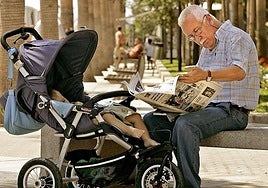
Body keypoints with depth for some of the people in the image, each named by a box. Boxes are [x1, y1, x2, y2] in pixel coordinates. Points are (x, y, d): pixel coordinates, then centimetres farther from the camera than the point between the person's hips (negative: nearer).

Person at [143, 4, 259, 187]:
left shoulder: (236, 37, -8)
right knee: (151, 120, -2)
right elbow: (197, 81, 24)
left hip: (233, 110, -9)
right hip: (208, 106, 9)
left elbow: (239, 72, -27)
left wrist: (206, 75, -44)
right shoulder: (207, 47, 23)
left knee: (185, 124, -35)